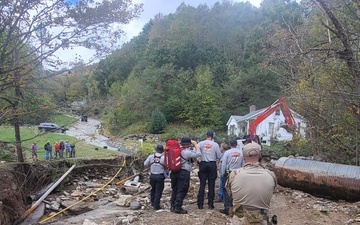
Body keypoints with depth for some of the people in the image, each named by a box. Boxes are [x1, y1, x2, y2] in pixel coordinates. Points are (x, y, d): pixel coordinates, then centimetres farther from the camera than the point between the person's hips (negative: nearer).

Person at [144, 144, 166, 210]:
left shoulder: (151, 156, -4)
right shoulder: (164, 158, -12)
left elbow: (145, 164, 3)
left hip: (152, 176, 4)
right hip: (160, 176, -4)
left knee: (153, 189, 22)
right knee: (158, 191, 5)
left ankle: (152, 203, 33)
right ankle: (156, 206, 7)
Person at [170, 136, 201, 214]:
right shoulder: (187, 152, -16)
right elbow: (198, 154, -10)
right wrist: (195, 144, 1)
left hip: (175, 172, 7)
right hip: (184, 172, -7)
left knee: (174, 189, 16)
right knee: (182, 191, 1)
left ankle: (173, 206, 23)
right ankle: (178, 208, 3)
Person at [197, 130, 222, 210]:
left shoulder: (201, 143, -3)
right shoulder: (215, 144, -3)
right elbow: (219, 156, -1)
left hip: (203, 164, 1)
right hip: (212, 165, 0)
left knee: (202, 184, 6)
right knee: (211, 184, 6)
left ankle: (200, 204, 7)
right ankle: (210, 204, 9)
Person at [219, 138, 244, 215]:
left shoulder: (227, 152, -10)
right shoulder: (241, 152, -2)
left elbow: (223, 164, -8)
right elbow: (243, 164, 2)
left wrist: (222, 174, 1)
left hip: (228, 173, -3)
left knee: (226, 191, 4)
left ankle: (227, 208, 3)